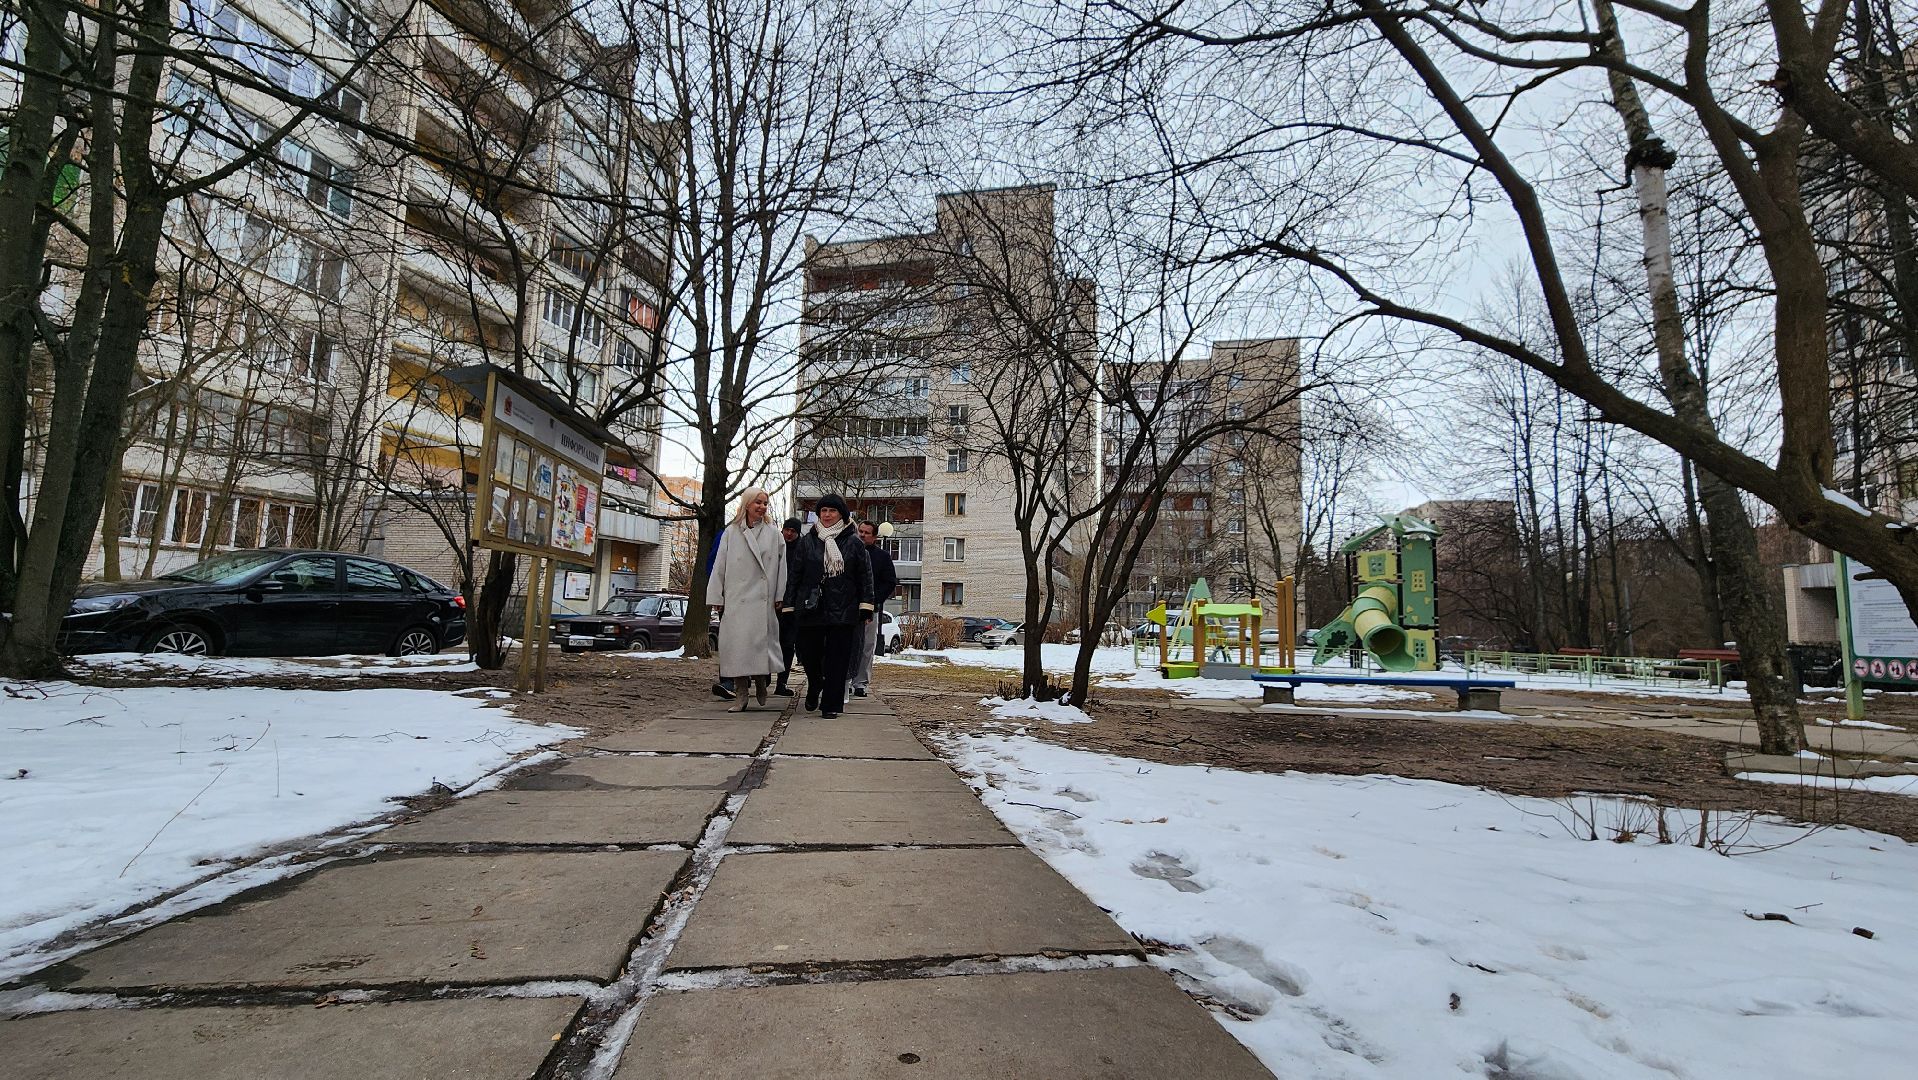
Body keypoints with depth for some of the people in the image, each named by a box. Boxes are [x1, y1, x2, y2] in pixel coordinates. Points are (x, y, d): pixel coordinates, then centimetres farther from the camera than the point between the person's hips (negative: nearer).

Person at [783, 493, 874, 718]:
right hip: (810, 608, 1)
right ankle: (814, 689, 35)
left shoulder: (853, 543, 5)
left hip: (843, 610, -1)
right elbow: (794, 575, 9)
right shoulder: (806, 541, 8)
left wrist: (866, 604, -2)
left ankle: (831, 704, 9)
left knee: (837, 658, -1)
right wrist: (789, 606, 5)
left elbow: (865, 575, 5)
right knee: (809, 654, 6)